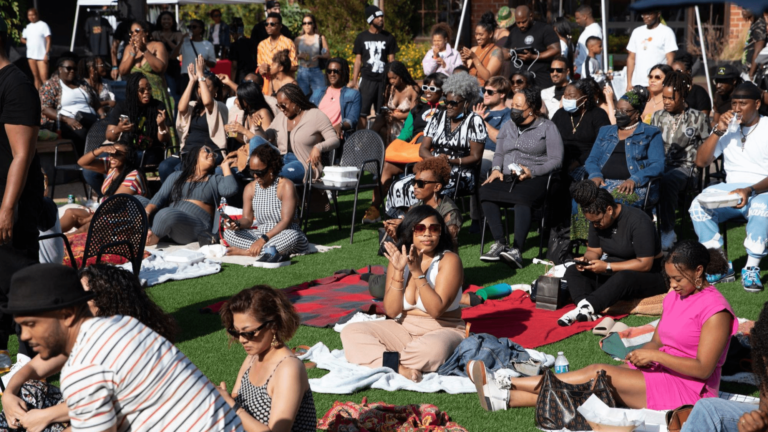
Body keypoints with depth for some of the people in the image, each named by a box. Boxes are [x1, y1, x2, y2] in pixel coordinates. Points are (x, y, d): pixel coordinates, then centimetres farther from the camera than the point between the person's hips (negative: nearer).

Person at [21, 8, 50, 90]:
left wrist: (46, 54, -15)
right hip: (31, 56, 6)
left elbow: (48, 40, -8)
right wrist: (29, 43, 5)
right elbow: (22, 39, 26)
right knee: (36, 77, 9)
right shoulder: (27, 27, 12)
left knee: (44, 78, -14)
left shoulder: (43, 25, -4)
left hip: (42, 56, -6)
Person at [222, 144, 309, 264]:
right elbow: (248, 219, 5)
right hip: (260, 235, 5)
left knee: (291, 235, -39)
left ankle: (245, 251, -31)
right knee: (228, 233, -15)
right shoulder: (250, 188, 7)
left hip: (282, 236, -5)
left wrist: (263, 239, -28)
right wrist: (238, 224, -20)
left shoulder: (285, 186, -12)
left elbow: (286, 221, -18)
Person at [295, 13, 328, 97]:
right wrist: (300, 56, -10)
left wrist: (318, 56, -15)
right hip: (302, 72, 1)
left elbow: (328, 55, 3)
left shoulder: (321, 38, 6)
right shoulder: (298, 39, 10)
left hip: (316, 72, -1)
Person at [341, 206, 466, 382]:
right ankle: (400, 368, -30)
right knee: (350, 332, -12)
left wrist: (417, 272, -25)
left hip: (442, 330, -5)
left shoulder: (449, 260, -10)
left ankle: (387, 361, -18)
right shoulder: (399, 260, 3)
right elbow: (392, 311, -5)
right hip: (404, 329, 6)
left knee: (434, 349, -42)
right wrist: (398, 272, -15)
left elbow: (436, 309, -20)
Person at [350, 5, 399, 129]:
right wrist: (354, 80, 0)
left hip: (384, 80, 1)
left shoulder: (388, 37, 7)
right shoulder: (362, 37, 6)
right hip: (367, 80, -1)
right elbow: (358, 60, 7)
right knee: (362, 112, -5)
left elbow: (391, 60, 8)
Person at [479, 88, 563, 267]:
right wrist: (496, 169, 1)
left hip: (535, 179, -5)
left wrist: (532, 171, -15)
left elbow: (556, 160, -2)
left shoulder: (547, 127, 5)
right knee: (486, 191, -28)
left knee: (521, 197, -39)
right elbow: (499, 153, 23)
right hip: (506, 177, 5)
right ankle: (499, 243, -31)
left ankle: (517, 250, -46)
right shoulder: (507, 126, 23)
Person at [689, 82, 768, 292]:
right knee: (698, 206, -25)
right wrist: (717, 132, -9)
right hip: (731, 189, 4)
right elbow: (701, 162, 2)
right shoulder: (727, 128, 11)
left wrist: (750, 191, -28)